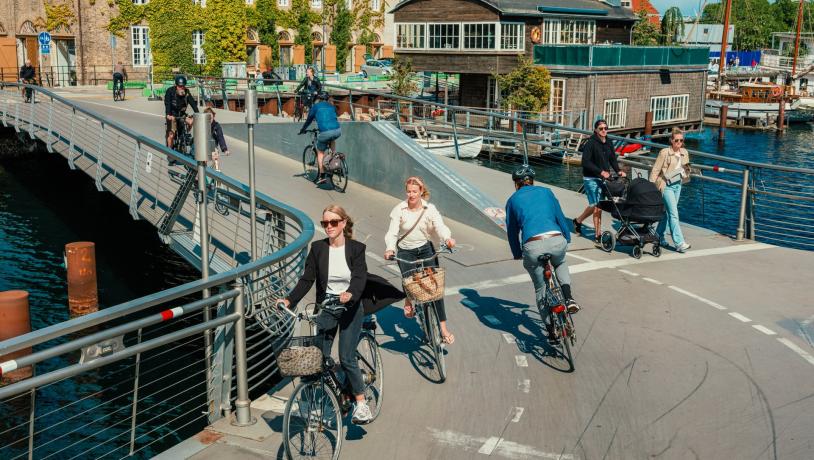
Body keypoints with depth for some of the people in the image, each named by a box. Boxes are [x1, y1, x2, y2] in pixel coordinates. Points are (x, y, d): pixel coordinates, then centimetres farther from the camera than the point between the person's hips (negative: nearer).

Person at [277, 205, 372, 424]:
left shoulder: (356, 248, -6)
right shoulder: (317, 248, 0)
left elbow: (360, 277, -18)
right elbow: (307, 279, -3)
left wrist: (350, 294, -40)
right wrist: (289, 300, -16)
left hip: (349, 308, -2)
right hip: (325, 308, 3)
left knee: (346, 358, -7)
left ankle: (361, 402, 8)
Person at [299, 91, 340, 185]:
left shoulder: (316, 107, 14)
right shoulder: (332, 106, 24)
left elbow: (309, 120, 23)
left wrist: (302, 130, 38)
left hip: (325, 132, -3)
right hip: (337, 131, 3)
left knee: (320, 152, 15)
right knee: (332, 139, 39)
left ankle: (322, 176, 11)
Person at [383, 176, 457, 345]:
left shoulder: (430, 209, -7)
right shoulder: (399, 210, -10)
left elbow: (440, 226, -19)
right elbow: (392, 232, -16)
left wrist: (447, 238, -42)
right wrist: (390, 249, -35)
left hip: (426, 249, 1)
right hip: (405, 252, -1)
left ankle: (443, 328, 1)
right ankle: (408, 300, 27)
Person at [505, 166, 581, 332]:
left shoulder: (513, 200, 19)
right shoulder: (546, 192, 21)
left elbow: (512, 231, 24)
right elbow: (560, 217, 27)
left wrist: (517, 254, 36)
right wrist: (567, 238, 42)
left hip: (533, 246, -1)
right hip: (557, 241, 1)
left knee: (541, 289, 20)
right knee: (561, 263, 37)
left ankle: (551, 329, 20)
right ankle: (568, 298, 16)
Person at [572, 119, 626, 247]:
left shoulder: (609, 143, 9)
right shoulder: (591, 143, -11)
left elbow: (612, 159, 17)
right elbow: (585, 162, -18)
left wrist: (618, 171, -1)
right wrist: (601, 172, -24)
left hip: (604, 178, 7)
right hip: (591, 179, -7)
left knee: (595, 205, 13)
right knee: (596, 206, -8)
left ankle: (578, 221, 37)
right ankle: (598, 236, -2)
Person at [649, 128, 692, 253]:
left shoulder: (684, 153, 6)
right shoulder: (664, 153, -12)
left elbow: (686, 170, 19)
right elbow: (655, 170, -10)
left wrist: (687, 168, -5)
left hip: (678, 185, 6)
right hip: (666, 186, -6)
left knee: (667, 212, 15)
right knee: (673, 214, -11)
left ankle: (659, 236, 31)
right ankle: (679, 243, -12)